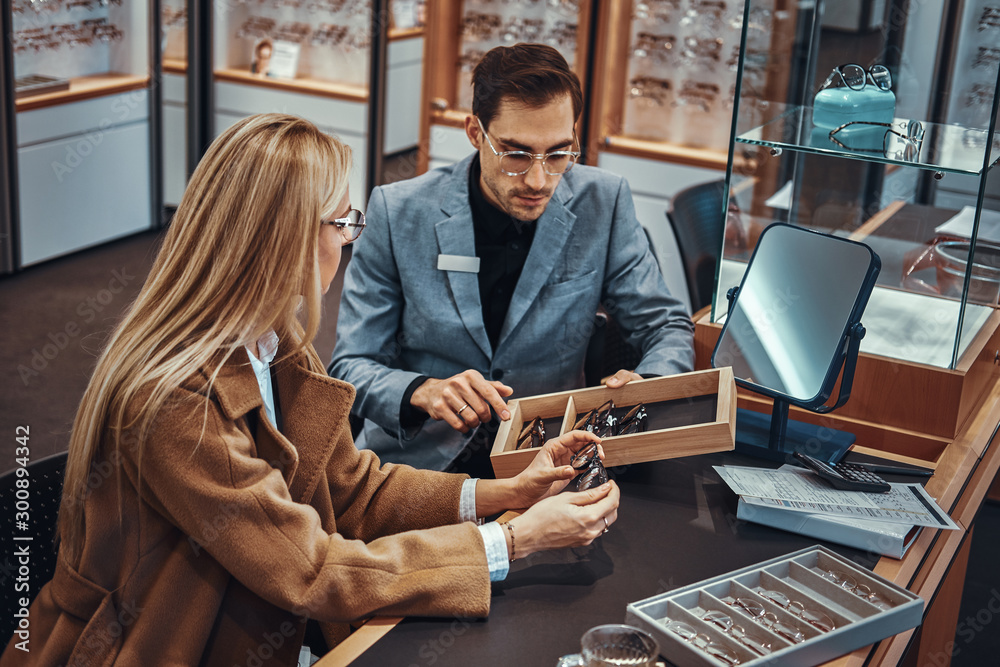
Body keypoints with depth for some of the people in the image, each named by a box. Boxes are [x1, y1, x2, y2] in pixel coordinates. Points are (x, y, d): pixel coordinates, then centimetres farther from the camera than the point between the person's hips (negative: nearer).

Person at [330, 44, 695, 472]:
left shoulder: (603, 204, -5)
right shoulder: (398, 213, -9)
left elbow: (668, 328, 4)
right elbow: (351, 367, -7)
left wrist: (645, 387, -20)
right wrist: (423, 392, -29)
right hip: (418, 459, -3)